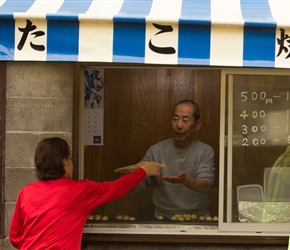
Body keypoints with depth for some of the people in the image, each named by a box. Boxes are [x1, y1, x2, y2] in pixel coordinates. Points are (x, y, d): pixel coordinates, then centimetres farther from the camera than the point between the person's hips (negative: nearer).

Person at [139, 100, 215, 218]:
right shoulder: (156, 150, 3)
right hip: (163, 217, 0)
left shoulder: (205, 151, -1)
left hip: (197, 217, 0)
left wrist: (185, 181, -35)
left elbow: (205, 186, -14)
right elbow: (137, 184, -1)